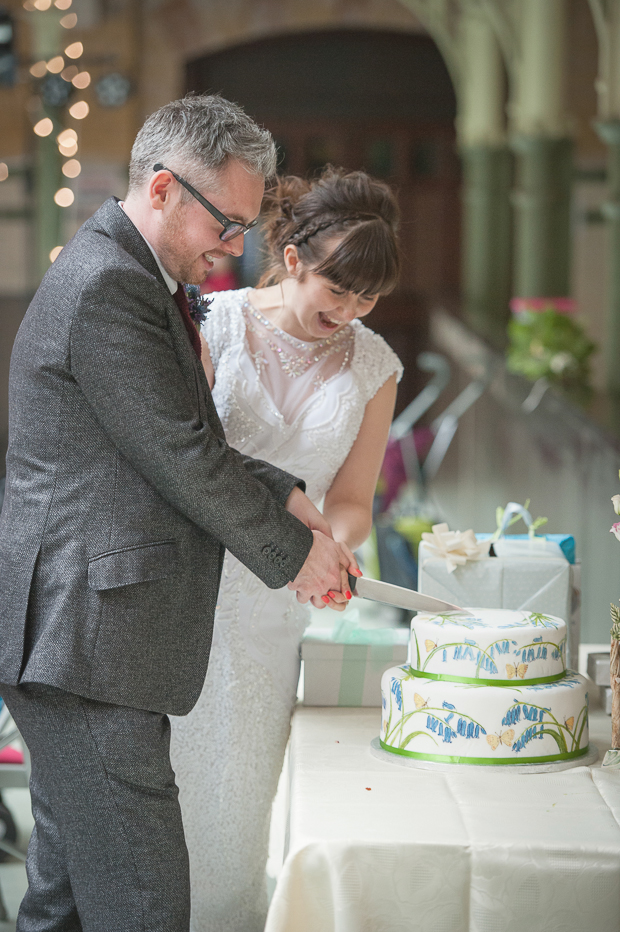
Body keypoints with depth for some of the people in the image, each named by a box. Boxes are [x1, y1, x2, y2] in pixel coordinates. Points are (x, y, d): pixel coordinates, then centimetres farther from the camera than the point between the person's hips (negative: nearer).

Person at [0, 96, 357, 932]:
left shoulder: (130, 276, 16)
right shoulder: (107, 286, -17)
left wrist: (282, 496, 7)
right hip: (83, 642, -11)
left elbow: (183, 442, 21)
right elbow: (183, 457, -16)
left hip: (84, 633, 11)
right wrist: (291, 554, -4)